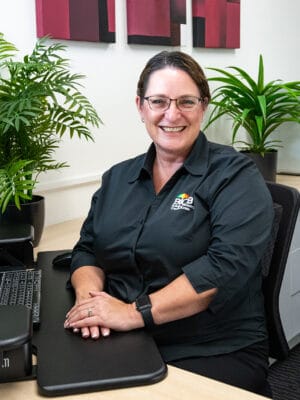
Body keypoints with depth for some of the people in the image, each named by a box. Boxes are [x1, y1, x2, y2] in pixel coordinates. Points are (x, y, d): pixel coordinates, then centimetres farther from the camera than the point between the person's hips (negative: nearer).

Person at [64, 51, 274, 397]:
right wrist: (88, 294, -11)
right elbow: (87, 250, 12)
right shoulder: (117, 178, 12)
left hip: (215, 353, -3)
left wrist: (135, 312, -23)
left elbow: (228, 264, -17)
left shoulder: (235, 176, -4)